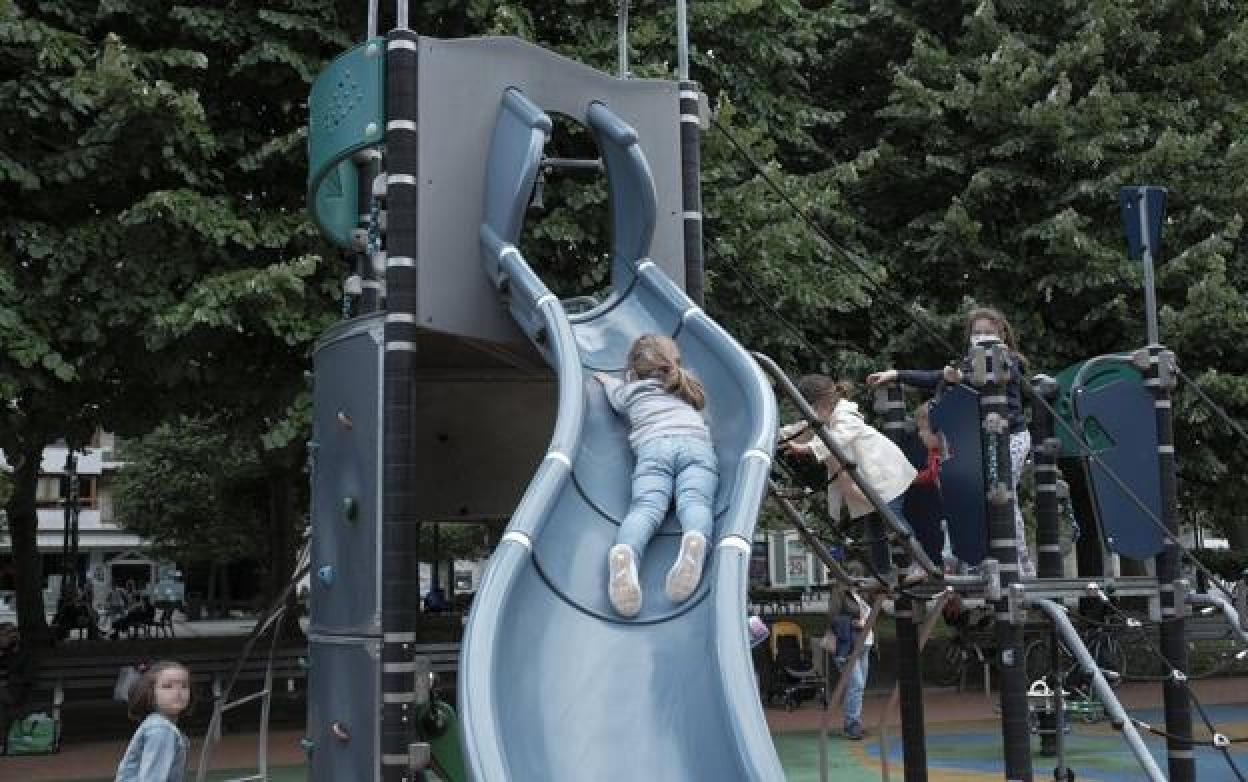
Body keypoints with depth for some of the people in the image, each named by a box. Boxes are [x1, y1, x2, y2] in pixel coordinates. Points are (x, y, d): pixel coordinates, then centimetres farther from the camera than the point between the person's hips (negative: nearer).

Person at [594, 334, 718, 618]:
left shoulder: (628, 391, 31)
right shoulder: (688, 387, 39)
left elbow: (613, 386, 56)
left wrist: (605, 378, 79)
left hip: (653, 445, -1)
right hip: (697, 444, 1)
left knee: (646, 505, -22)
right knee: (694, 501, -22)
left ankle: (624, 552, -54)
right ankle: (696, 541, -57)